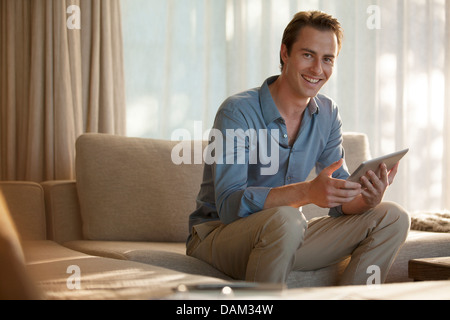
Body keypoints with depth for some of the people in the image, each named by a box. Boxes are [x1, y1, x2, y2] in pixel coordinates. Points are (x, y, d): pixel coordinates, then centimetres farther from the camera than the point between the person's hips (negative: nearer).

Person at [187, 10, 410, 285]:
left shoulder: (327, 115, 3)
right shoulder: (238, 111, -18)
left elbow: (340, 202, 2)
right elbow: (229, 205, -28)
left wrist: (368, 199, -23)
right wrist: (308, 192, -40)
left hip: (286, 239, 7)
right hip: (218, 233, -6)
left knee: (392, 218, -4)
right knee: (285, 218, -38)